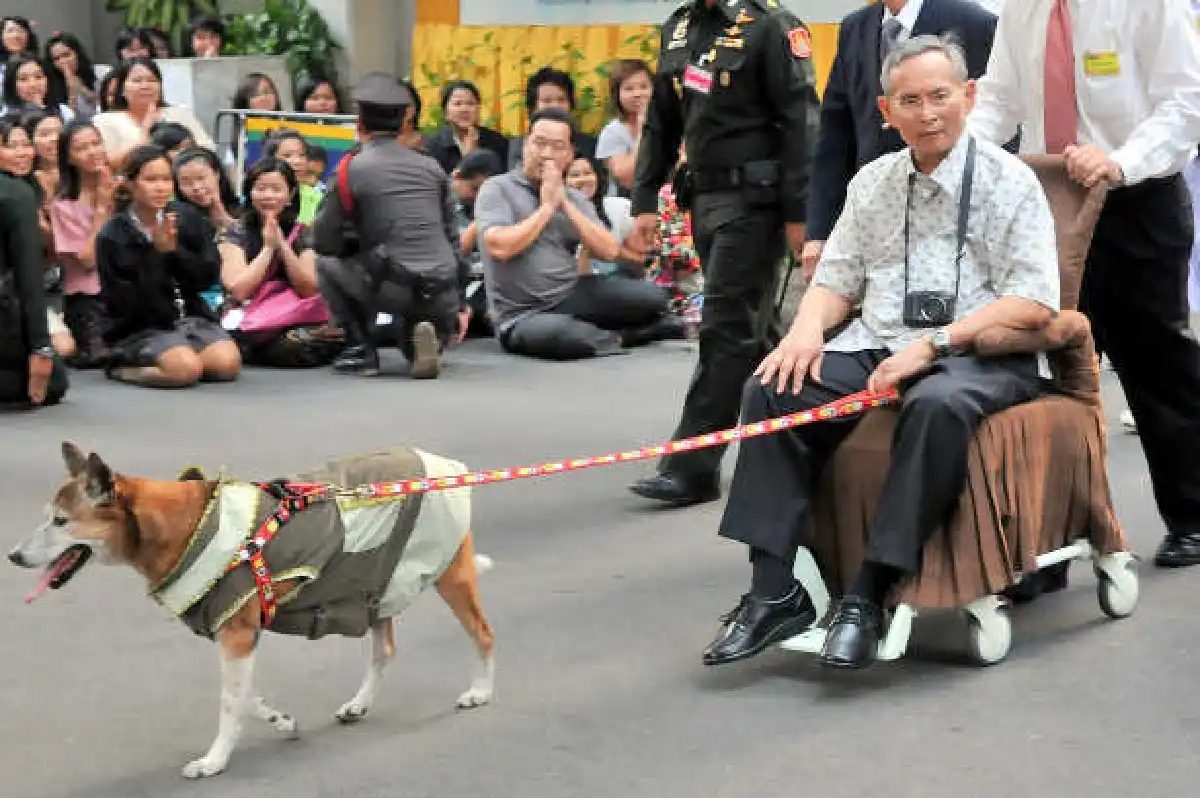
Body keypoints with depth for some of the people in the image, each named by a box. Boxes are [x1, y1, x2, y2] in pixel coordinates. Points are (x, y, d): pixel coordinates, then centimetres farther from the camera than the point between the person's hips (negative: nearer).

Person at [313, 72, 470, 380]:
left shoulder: (352, 169, -1)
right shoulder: (431, 166, 13)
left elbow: (322, 242, 4)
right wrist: (460, 304, 22)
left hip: (394, 289, -5)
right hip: (444, 294, 5)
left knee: (326, 263, 22)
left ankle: (361, 347, 10)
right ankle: (430, 337, -2)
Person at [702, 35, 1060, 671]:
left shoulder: (1008, 182, -1)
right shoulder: (872, 183, 15)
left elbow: (1034, 303, -11)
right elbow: (836, 281, 18)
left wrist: (932, 344, -20)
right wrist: (808, 328, -6)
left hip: (979, 356, -5)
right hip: (876, 348, 5)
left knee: (937, 403, -38)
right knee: (772, 387, -20)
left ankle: (869, 594, -31)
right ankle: (774, 590, -20)